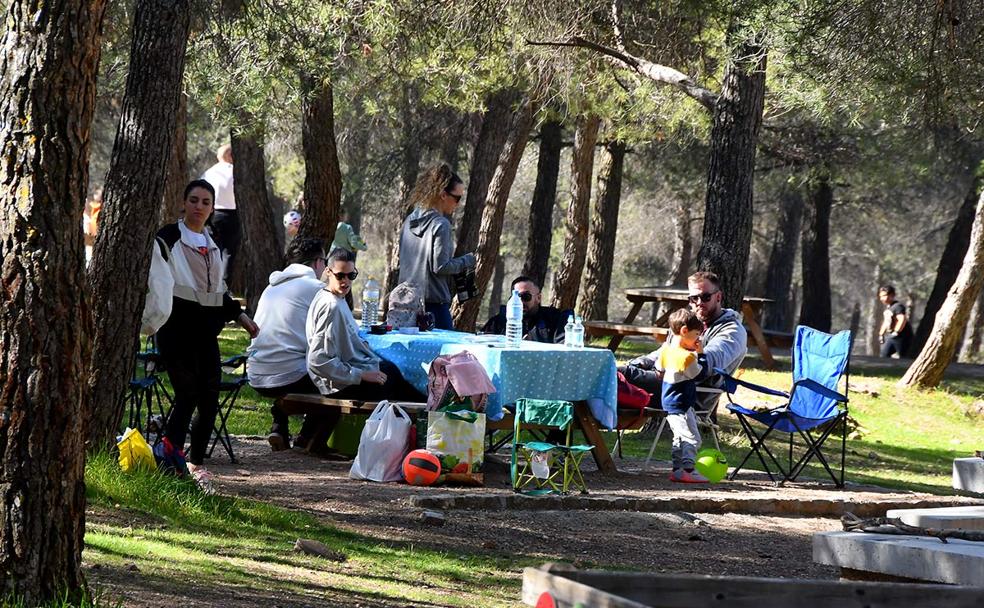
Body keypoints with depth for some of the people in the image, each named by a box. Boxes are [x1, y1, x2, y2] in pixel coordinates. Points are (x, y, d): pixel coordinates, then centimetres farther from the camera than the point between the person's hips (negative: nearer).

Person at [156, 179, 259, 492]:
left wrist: (239, 314, 24)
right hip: (177, 325, -6)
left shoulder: (213, 245, 19)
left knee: (209, 399, 2)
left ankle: (195, 463, 14)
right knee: (187, 396, -15)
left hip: (205, 328, 6)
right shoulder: (168, 237, -2)